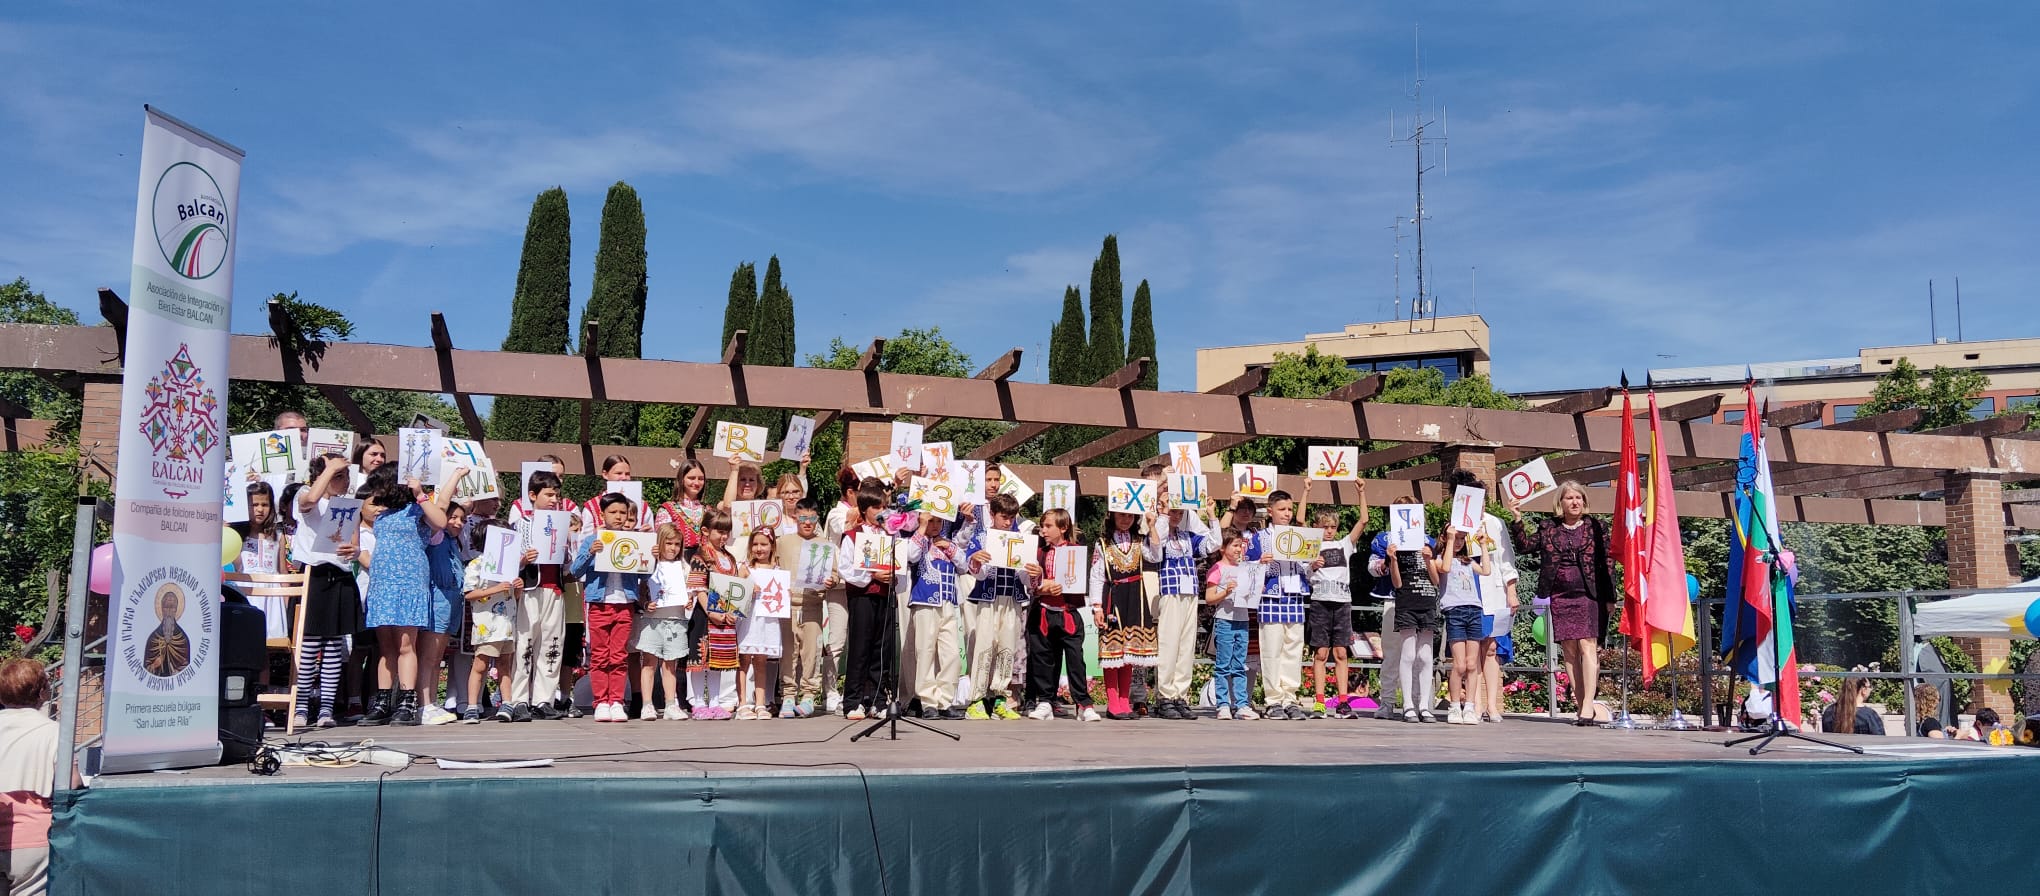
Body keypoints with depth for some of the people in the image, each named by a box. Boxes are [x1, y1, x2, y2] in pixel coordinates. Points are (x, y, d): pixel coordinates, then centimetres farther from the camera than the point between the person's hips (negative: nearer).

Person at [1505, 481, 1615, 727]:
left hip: (1589, 596, -3)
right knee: (1569, 650, 2)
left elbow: (1607, 563, 6)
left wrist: (1609, 597, 1)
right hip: (1560, 597, 3)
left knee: (1587, 645, -12)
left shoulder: (1596, 527, 7)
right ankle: (1582, 706, 7)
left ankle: (1588, 706, -13)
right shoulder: (1548, 528, 13)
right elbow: (1525, 546, 10)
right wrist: (1516, 520, -1)